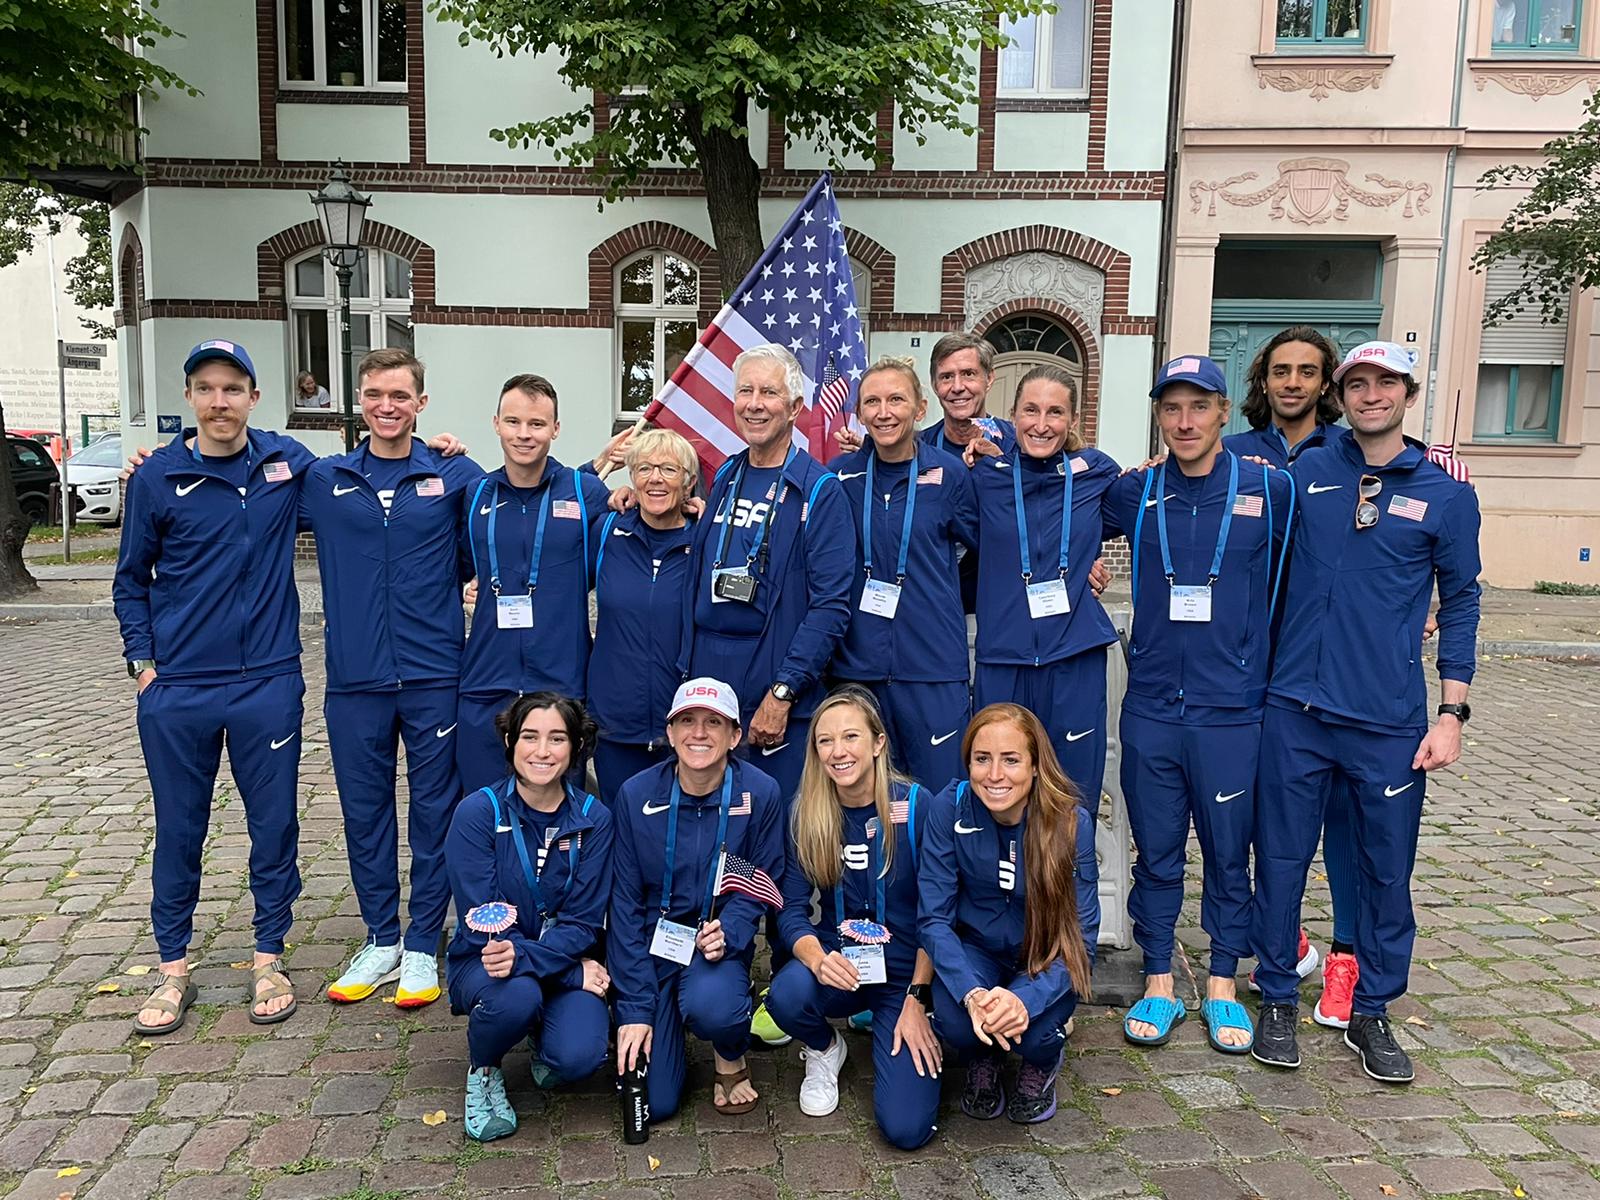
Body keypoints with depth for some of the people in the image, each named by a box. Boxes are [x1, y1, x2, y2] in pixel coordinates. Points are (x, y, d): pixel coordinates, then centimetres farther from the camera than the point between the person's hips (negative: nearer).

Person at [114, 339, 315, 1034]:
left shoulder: (288, 463, 2)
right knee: (179, 831, 10)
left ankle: (269, 961, 25)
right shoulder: (158, 477, -1)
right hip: (177, 690, 0)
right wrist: (142, 658, 0)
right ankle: (173, 970, 26)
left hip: (268, 683, 1)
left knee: (275, 825, 7)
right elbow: (131, 577, 9)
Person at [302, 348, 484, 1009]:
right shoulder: (321, 480, 6)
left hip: (434, 676, -2)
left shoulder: (455, 477, 0)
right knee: (365, 810, 11)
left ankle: (422, 946, 20)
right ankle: (381, 939, 27)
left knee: (434, 811, 5)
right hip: (354, 680, 2)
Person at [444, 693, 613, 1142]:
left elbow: (582, 922, -9)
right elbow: (480, 922, -15)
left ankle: (544, 1041, 13)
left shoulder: (593, 819, -8)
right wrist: (575, 969, -22)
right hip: (484, 958, -1)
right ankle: (484, 1071, 0)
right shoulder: (477, 812, -14)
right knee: (515, 997, -36)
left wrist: (522, 956, -31)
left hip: (566, 957, 2)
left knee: (579, 1057, -26)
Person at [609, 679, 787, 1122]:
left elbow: (762, 884, -2)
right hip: (652, 942, 1)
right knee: (654, 1102, -6)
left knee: (711, 1007, -35)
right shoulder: (635, 795, -12)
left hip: (718, 942, 0)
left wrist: (728, 932, -24)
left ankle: (732, 1058, 3)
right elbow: (625, 903, -8)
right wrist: (634, 1007, -12)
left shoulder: (760, 793, -13)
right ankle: (663, 1011, 26)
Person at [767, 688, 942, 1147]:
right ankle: (824, 1051, 5)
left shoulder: (916, 806, -13)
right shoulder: (805, 813, -5)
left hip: (905, 971, -2)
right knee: (786, 995, -33)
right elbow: (792, 910, -5)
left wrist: (917, 999, -13)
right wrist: (818, 959, -26)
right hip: (838, 964, 2)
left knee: (906, 1128, -16)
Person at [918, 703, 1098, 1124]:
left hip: (1047, 958, 0)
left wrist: (1026, 998, -37)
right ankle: (983, 1059, 10)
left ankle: (1040, 1066, 12)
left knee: (1034, 1033, -29)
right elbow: (933, 918, -16)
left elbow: (1081, 936, -19)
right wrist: (971, 993, -34)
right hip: (975, 950, 0)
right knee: (955, 1020, -30)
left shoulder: (1071, 821, -22)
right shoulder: (949, 809, -20)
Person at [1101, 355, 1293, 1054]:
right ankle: (1159, 985, 25)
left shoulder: (1271, 491, -2)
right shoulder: (1135, 494, 3)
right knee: (1156, 855, 11)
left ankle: (1223, 986, 28)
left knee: (1228, 854, 10)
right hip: (1151, 708, 2)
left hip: (1232, 709, -1)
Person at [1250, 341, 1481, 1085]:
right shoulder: (1304, 474, 4)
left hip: (1391, 721, 0)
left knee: (1388, 870, 9)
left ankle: (1372, 1013, 28)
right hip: (1296, 711, 0)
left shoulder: (1446, 495, 3)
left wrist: (1451, 712, 0)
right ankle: (1278, 999, 25)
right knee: (1281, 859, 7)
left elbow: (1460, 604, 6)